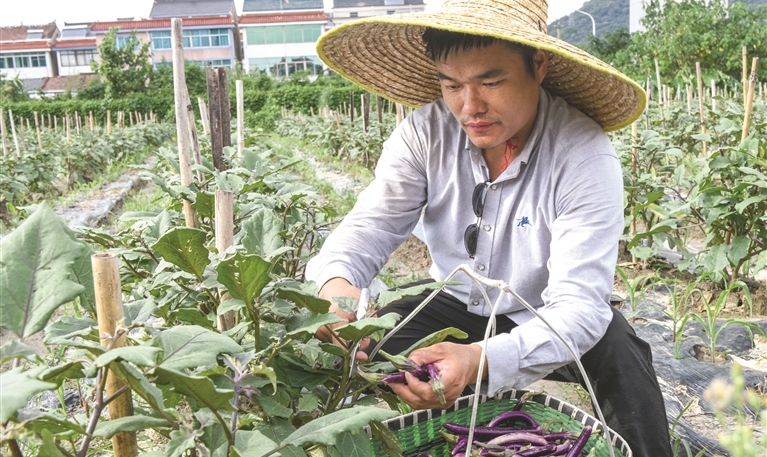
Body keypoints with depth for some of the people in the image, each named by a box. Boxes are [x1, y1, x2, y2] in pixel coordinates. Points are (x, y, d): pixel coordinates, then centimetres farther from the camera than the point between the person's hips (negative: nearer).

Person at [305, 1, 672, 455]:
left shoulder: (584, 158, -27)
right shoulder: (426, 132, -16)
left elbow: (579, 305, -33)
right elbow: (371, 225, -19)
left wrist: (482, 361, -51)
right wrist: (335, 281, -44)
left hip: (546, 319, -2)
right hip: (454, 306, 3)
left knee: (620, 356, -30)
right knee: (357, 355, -18)